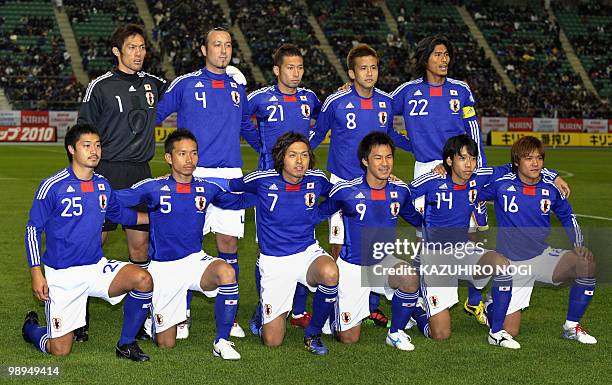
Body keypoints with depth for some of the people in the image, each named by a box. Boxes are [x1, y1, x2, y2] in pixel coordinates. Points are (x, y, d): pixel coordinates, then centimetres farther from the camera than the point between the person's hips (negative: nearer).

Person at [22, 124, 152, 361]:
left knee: (143, 280, -24)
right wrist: (36, 274, -11)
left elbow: (118, 213, 25)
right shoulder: (53, 186, -12)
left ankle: (126, 344, -4)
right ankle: (31, 326, 30)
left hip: (97, 267, 4)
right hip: (62, 275, -4)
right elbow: (33, 230, -5)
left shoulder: (103, 185, 4)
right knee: (60, 351, -6)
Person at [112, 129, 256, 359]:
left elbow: (238, 201, 19)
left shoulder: (207, 188, 3)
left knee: (226, 272, -34)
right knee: (166, 344, 1)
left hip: (195, 260, 2)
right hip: (163, 267, -2)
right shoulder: (153, 188, -7)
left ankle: (222, 341, -19)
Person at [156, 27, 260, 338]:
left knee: (228, 242, 3)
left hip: (230, 174, 4)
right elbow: (154, 115, 6)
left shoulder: (237, 88, 14)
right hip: (194, 173, -3)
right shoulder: (185, 84, 1)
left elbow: (247, 127, 28)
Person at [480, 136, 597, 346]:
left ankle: (571, 326, -7)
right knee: (509, 332, -8)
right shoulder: (501, 183, -11)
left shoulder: (551, 187, -2)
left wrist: (578, 245, 0)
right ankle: (492, 304, 31)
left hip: (543, 256, 3)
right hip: (512, 263, -3)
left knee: (587, 262, -26)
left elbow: (567, 216, 14)